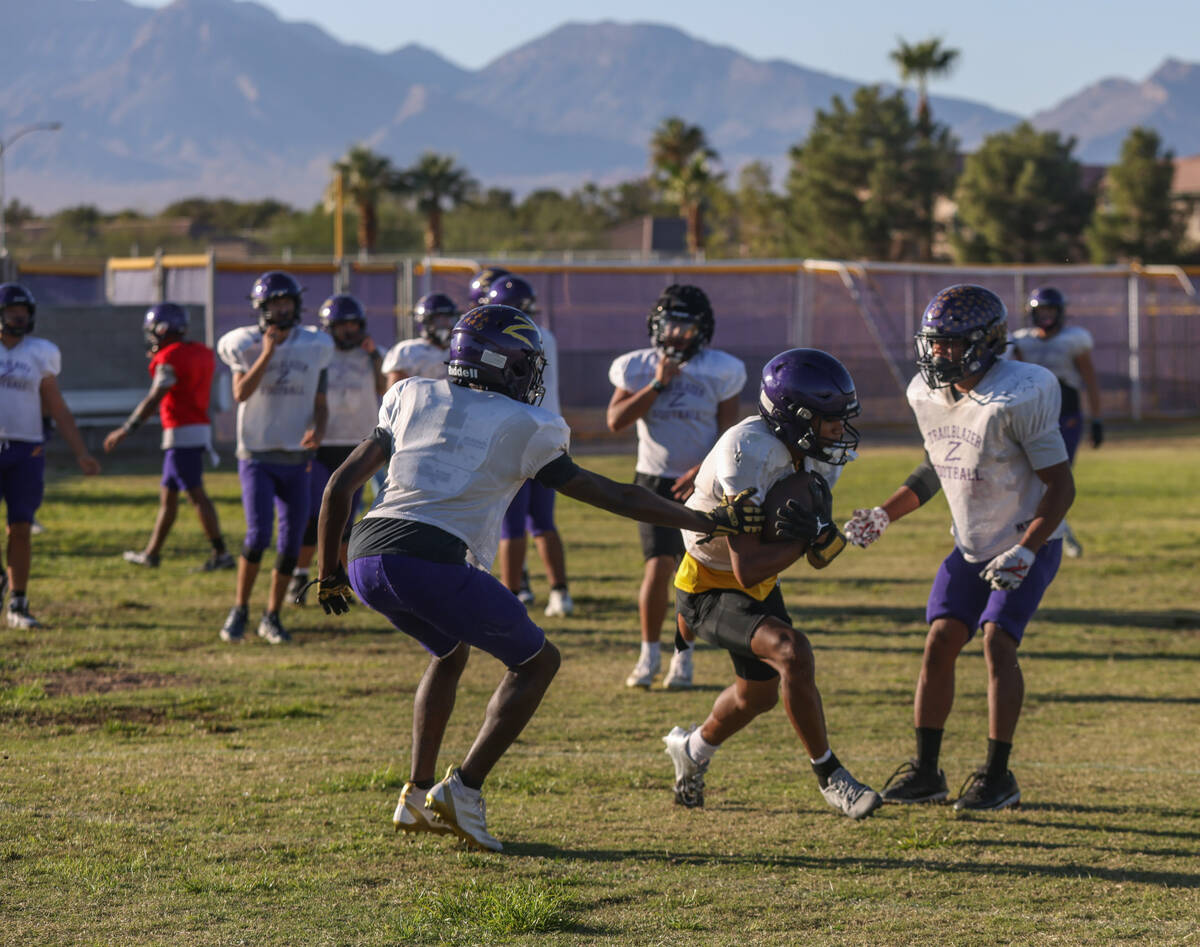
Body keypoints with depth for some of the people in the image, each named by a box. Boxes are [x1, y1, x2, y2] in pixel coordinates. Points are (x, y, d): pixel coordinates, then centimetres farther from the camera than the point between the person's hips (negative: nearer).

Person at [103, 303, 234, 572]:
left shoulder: (170, 358, -13)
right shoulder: (202, 353, 12)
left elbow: (154, 399, -17)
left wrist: (126, 430, -16)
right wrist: (158, 359, 16)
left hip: (182, 433, -9)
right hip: (200, 427, 9)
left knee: (196, 494, -8)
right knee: (168, 495, 16)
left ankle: (221, 554, -10)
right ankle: (151, 553, 23)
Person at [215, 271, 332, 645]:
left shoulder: (314, 347, 4)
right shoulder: (247, 344, -5)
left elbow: (320, 404, 9)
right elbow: (241, 394, -19)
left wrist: (318, 430, -11)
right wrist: (267, 353, -24)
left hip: (295, 459, 3)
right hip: (257, 456, -3)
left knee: (291, 543, 2)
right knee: (258, 534, -15)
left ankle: (272, 617, 16)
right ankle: (239, 610, 3)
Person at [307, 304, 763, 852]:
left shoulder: (413, 398, 23)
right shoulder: (521, 428, 9)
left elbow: (341, 484, 22)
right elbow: (610, 496, 13)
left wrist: (328, 574, 31)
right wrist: (707, 522, 19)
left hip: (365, 560, 6)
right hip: (430, 562, -6)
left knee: (451, 651, 33)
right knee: (537, 662, 13)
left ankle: (417, 796, 27)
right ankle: (462, 792, 1)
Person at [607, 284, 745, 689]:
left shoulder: (720, 371, -4)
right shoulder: (639, 368, -1)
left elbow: (728, 434, -4)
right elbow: (616, 420, -11)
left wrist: (703, 470, -19)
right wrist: (657, 385, -17)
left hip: (701, 483, 0)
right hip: (654, 481, 0)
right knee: (658, 567, -12)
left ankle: (683, 657, 12)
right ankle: (649, 654, 2)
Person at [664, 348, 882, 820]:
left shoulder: (818, 458, -9)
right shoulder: (749, 454, -33)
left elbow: (821, 557, -3)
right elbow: (747, 568, -35)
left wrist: (821, 533, -25)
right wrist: (806, 537, -26)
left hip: (758, 585, 9)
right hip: (710, 589, -9)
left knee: (760, 693, 24)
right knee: (792, 652, -29)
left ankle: (693, 748, 54)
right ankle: (829, 776, -14)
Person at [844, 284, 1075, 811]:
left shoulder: (1018, 398, -25)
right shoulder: (928, 396, -3)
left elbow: (1061, 486, -21)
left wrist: (1025, 551, -30)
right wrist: (884, 515, 5)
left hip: (1027, 544, -7)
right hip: (971, 545, 7)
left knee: (997, 642, -18)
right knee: (939, 642, -2)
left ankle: (998, 776, -9)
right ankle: (925, 772, 6)